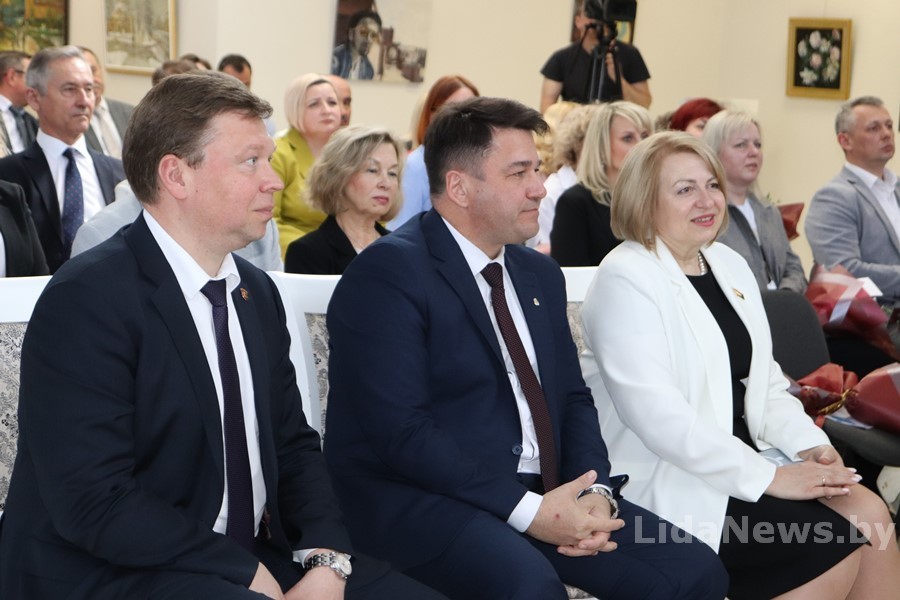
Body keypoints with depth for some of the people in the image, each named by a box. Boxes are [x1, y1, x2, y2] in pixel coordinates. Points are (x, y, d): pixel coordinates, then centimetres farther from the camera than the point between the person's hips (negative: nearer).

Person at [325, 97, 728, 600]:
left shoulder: (541, 274, 16)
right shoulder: (388, 273, -10)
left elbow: (573, 398, 16)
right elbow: (399, 429, -18)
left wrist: (595, 492, -5)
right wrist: (527, 510, -21)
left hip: (545, 495, 7)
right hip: (422, 498, -7)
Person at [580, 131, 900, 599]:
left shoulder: (729, 265, 13)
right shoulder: (625, 280, -13)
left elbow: (764, 381, 17)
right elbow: (655, 415, -22)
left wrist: (811, 443, -3)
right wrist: (768, 477, -20)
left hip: (747, 456, 8)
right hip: (670, 485, -8)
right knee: (833, 548, -19)